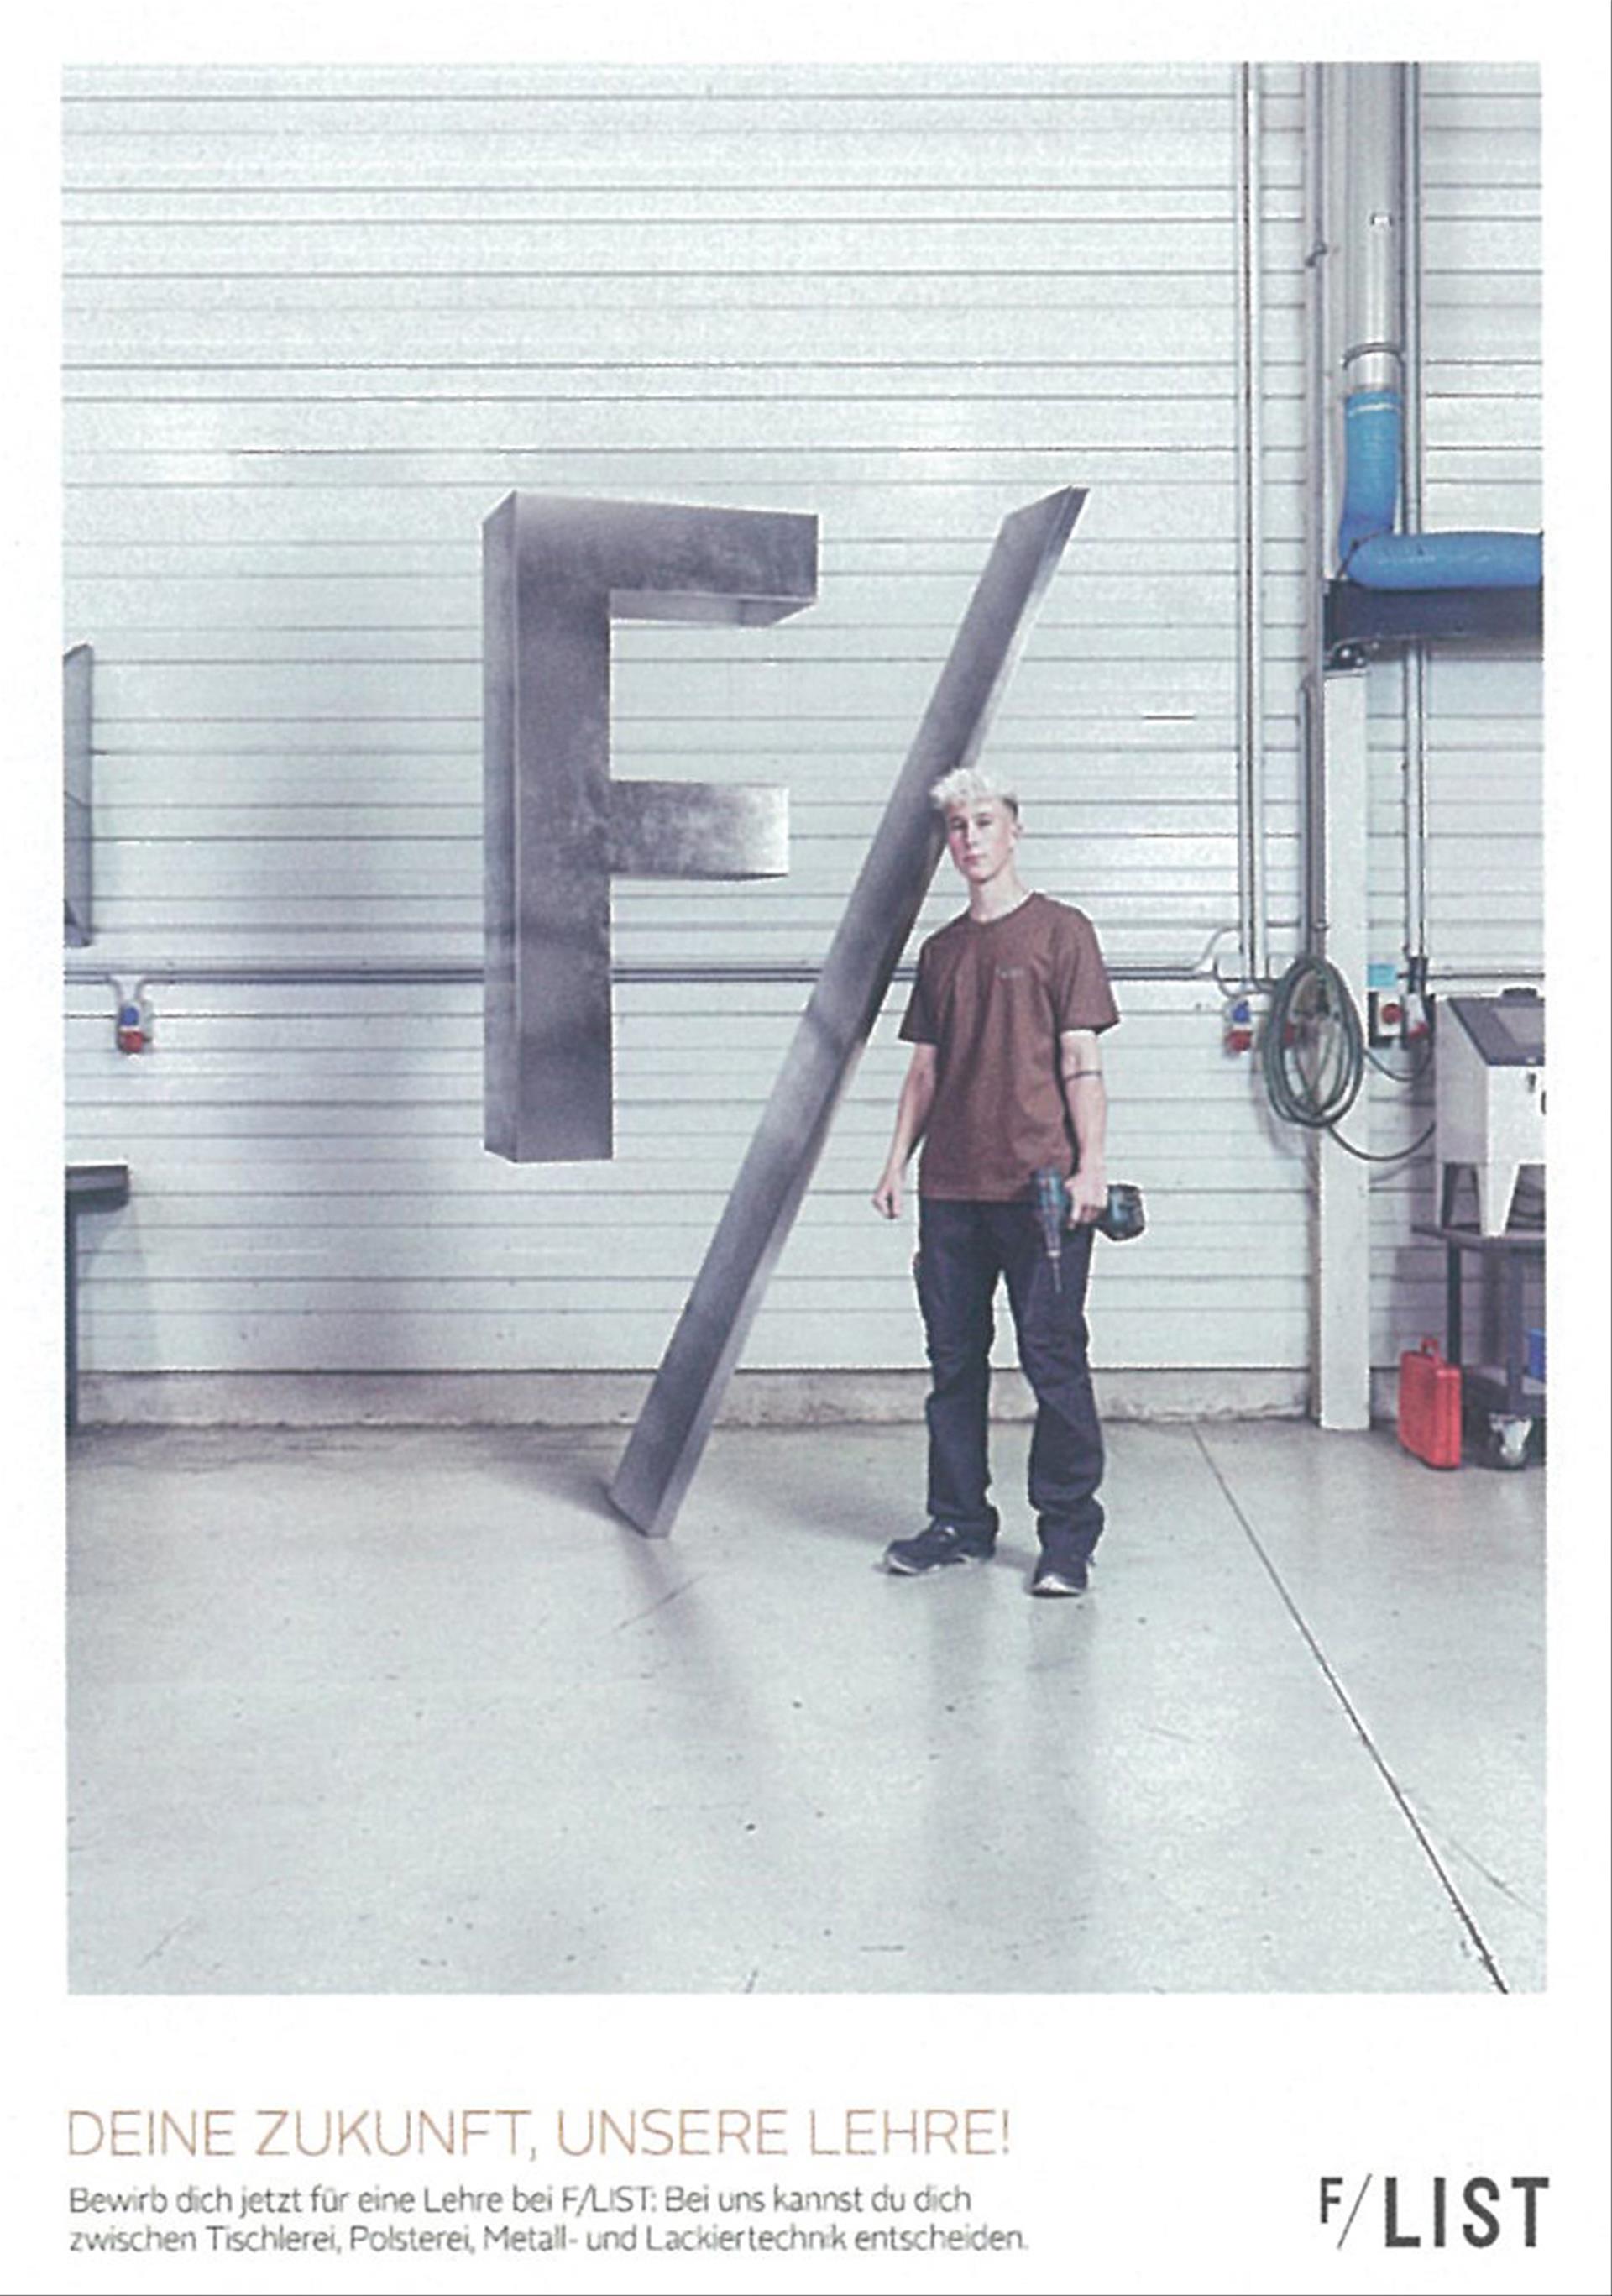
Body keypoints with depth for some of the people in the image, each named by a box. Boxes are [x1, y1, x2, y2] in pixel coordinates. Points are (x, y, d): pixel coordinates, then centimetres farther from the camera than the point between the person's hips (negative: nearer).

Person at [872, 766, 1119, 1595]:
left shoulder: (1060, 932, 1)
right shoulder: (940, 950, 17)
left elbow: (1081, 1060, -4)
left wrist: (1090, 1166, -12)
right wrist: (896, 1163, 11)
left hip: (1040, 1185, -5)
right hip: (950, 1185, 6)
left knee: (1053, 1356, -4)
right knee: (954, 1359, 10)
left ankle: (1068, 1534, 4)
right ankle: (959, 1522, 20)